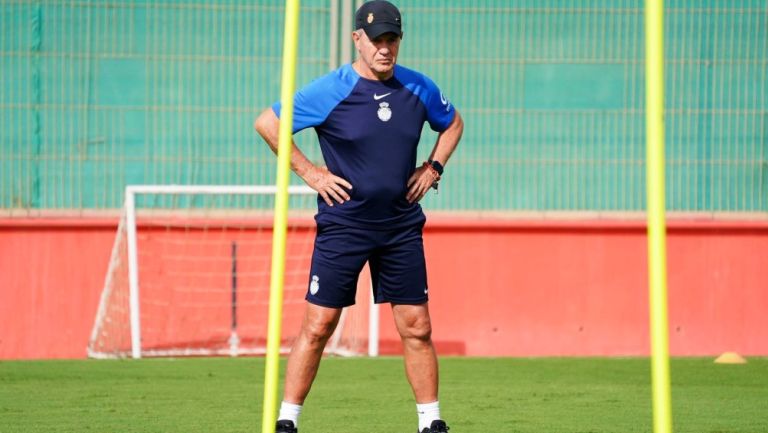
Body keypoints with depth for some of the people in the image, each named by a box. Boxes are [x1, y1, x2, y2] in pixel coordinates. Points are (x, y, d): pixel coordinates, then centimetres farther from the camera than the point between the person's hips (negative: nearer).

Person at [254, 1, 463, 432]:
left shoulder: (420, 89, 2)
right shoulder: (330, 91, -10)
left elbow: (453, 123, 22)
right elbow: (267, 123, -6)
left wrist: (433, 168, 8)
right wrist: (308, 171, -8)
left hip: (402, 226, 3)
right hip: (343, 225, -3)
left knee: (417, 328, 4)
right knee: (318, 326, -4)